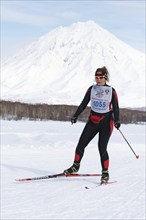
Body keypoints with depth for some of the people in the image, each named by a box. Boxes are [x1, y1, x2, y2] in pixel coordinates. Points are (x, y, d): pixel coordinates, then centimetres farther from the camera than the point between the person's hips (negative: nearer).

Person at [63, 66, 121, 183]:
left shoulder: (111, 91, -5)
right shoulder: (92, 89, 4)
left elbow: (116, 108, -5)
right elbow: (83, 104, 9)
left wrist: (117, 121, -19)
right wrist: (76, 116, 0)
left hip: (106, 122, -4)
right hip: (93, 120, 4)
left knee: (102, 148, -10)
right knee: (81, 144, -1)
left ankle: (105, 173, 3)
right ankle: (76, 166, 17)